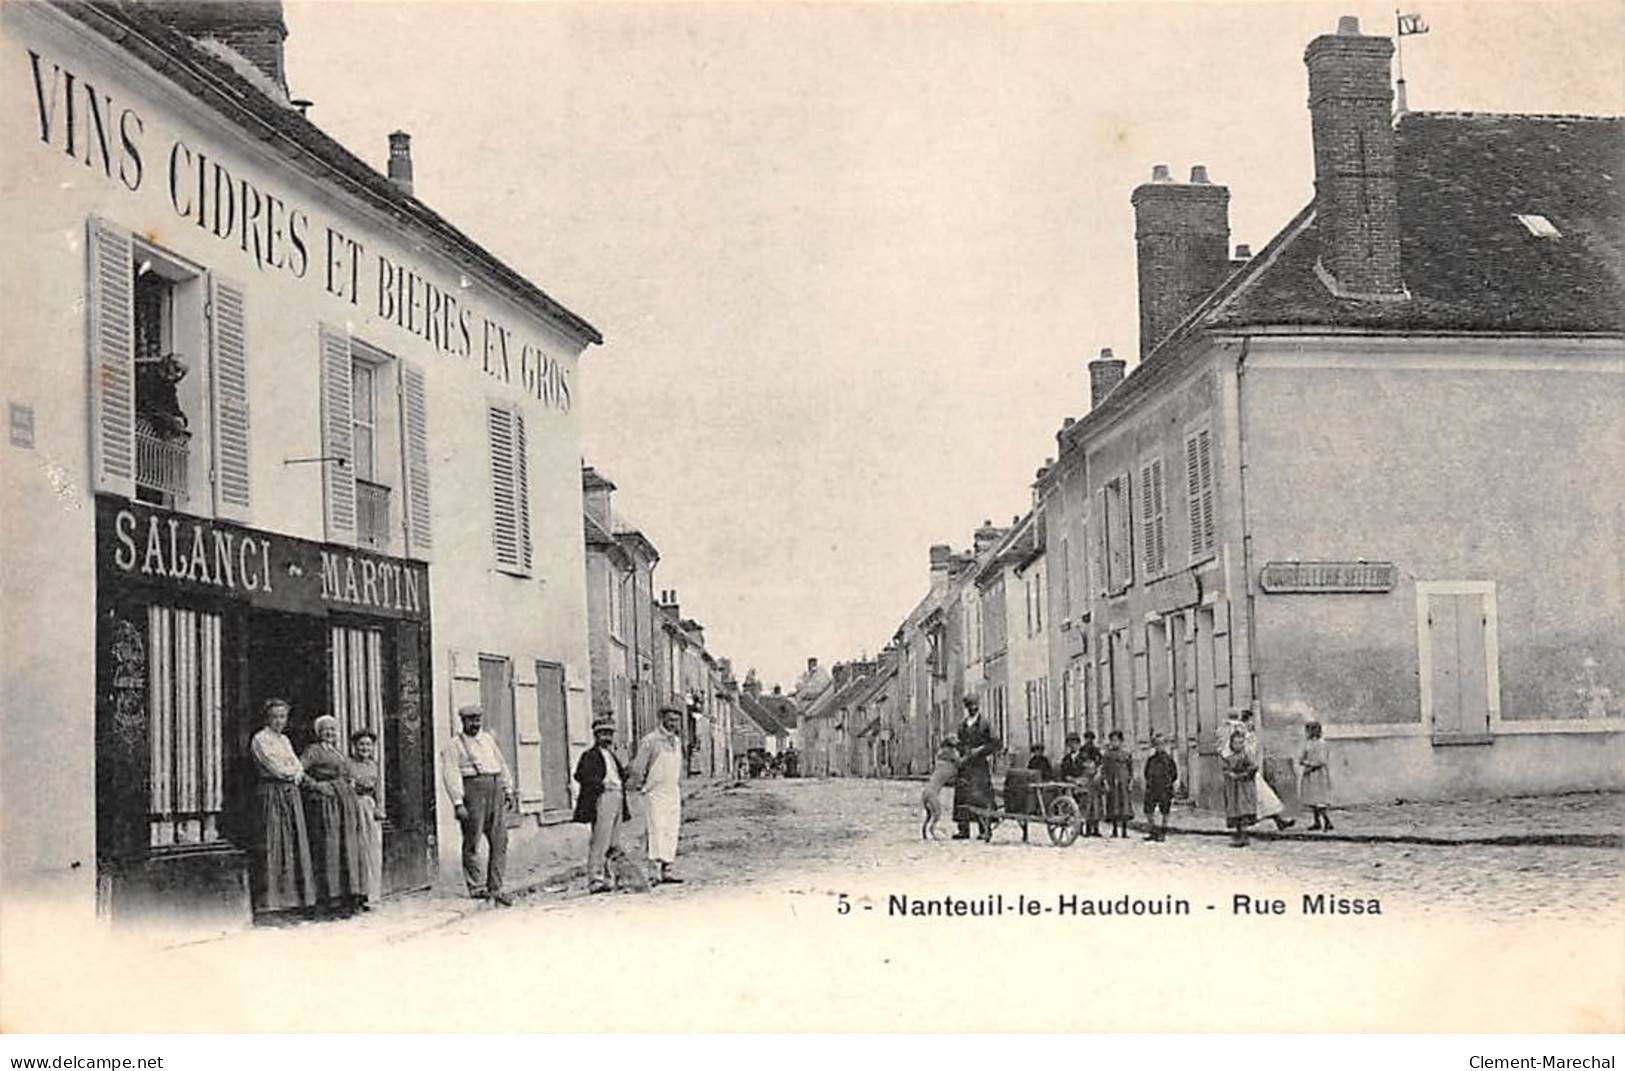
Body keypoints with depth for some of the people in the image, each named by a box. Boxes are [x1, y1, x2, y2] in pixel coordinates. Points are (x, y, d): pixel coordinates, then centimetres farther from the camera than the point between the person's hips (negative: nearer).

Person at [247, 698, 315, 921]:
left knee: (291, 849, 4)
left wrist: (294, 773, -8)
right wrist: (293, 770, 3)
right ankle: (264, 909, -10)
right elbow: (276, 768, -13)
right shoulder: (260, 739, -4)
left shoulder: (284, 740, 20)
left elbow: (298, 768, 13)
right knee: (269, 851, -10)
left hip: (290, 796, 8)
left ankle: (283, 904, 7)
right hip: (270, 795, -8)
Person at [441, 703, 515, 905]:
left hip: (495, 789, 5)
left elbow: (502, 765, 24)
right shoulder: (455, 744, 2)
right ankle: (476, 886, 2)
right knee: (472, 842, -4)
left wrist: (508, 790, 15)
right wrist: (458, 802, -15)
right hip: (472, 788, -5)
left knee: (500, 841, 1)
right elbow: (450, 774, -7)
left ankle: (495, 888, 4)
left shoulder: (489, 739, 20)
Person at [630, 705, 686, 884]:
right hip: (655, 793, -7)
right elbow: (637, 767, -6)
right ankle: (654, 872, -21)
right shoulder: (650, 741, -7)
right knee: (657, 830, -15)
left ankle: (666, 871, 8)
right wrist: (640, 785, -2)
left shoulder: (677, 741, 16)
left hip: (673, 793, 7)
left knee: (672, 833, 4)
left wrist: (681, 793, 23)